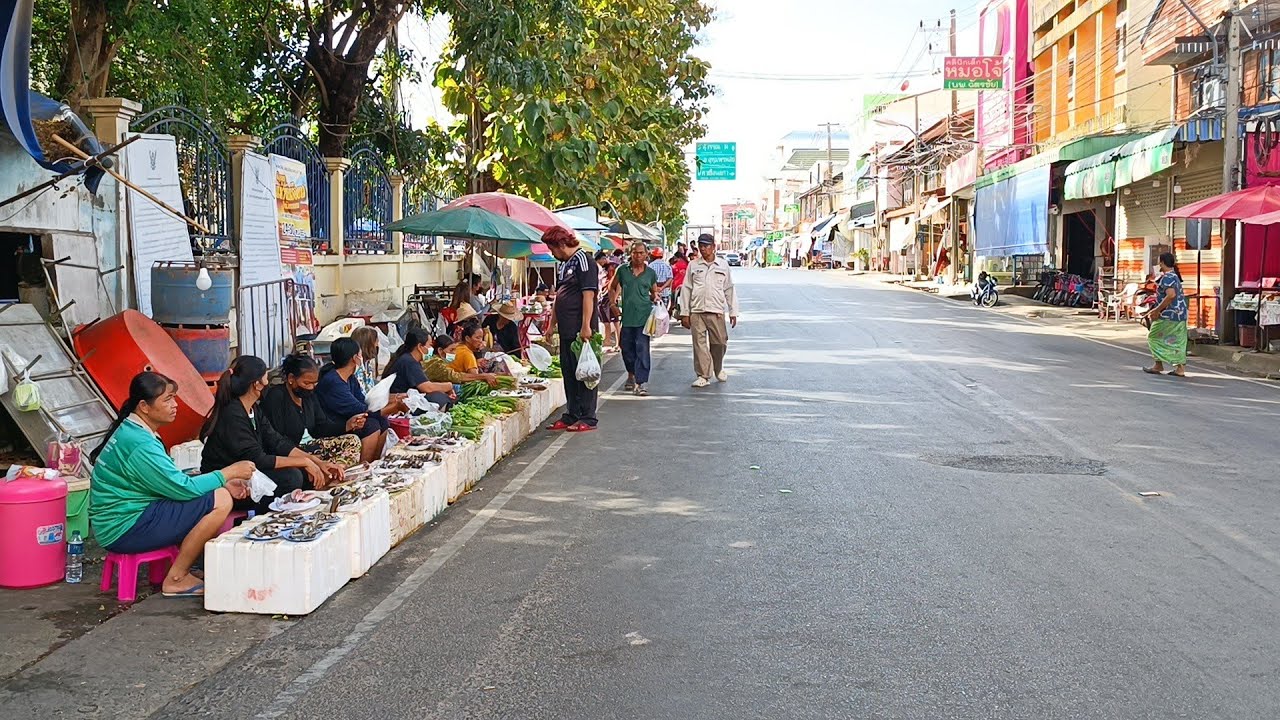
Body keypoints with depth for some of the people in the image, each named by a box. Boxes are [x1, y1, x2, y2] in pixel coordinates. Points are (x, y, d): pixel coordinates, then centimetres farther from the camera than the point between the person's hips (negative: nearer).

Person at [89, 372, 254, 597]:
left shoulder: (131, 431, 12)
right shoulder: (139, 444, -21)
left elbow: (171, 481, 13)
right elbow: (183, 488, -21)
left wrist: (224, 484, 4)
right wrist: (228, 473, -9)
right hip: (124, 529, -11)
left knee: (220, 493, 16)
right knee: (220, 501, -18)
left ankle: (181, 569, 7)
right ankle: (176, 580, -8)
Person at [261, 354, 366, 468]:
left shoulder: (309, 395, 10)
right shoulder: (275, 396, -14)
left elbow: (320, 427, 11)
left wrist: (347, 426, -8)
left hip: (309, 445, 9)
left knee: (353, 441, -6)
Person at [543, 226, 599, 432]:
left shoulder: (582, 260, -11)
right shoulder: (565, 264, 18)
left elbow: (589, 294, -18)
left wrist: (586, 326, -22)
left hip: (580, 330, -9)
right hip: (567, 330, 9)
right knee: (568, 373, 13)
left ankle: (588, 418, 3)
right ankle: (572, 415, 22)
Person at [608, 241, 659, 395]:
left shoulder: (650, 273, 5)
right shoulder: (623, 270, 5)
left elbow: (654, 292, 19)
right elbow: (612, 287, 17)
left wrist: (655, 297, -3)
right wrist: (613, 303, 4)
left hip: (644, 316, -2)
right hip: (627, 316, 2)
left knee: (642, 349, -8)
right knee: (627, 348, 12)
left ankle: (642, 382, -9)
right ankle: (631, 374, 37)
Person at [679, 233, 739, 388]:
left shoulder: (723, 266, 8)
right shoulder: (693, 265, 7)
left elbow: (729, 290, 11)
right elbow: (686, 289, 7)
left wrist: (733, 312, 7)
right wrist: (684, 313, 2)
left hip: (717, 312, 0)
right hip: (697, 312, 0)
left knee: (720, 343, 4)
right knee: (699, 344, -3)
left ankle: (718, 369, 29)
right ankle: (703, 376, 4)